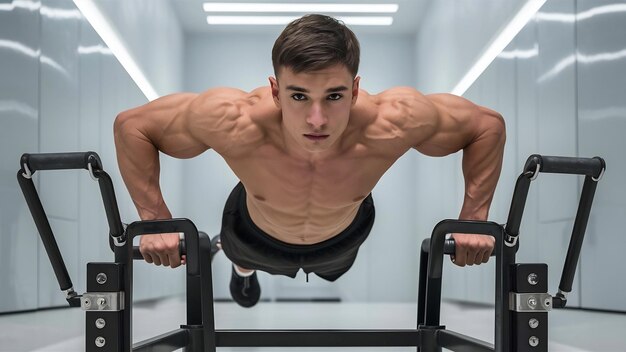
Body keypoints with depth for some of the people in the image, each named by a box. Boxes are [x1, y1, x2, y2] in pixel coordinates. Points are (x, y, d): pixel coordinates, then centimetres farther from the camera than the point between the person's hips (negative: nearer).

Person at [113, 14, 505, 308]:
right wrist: (155, 220, -31)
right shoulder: (235, 123, -47)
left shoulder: (391, 123, -45)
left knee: (335, 265, 39)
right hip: (258, 238, -1)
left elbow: (488, 125, -27)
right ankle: (244, 267, 74)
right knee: (243, 253, 37)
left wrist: (473, 219, -27)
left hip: (345, 236, 1)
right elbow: (131, 125, -30)